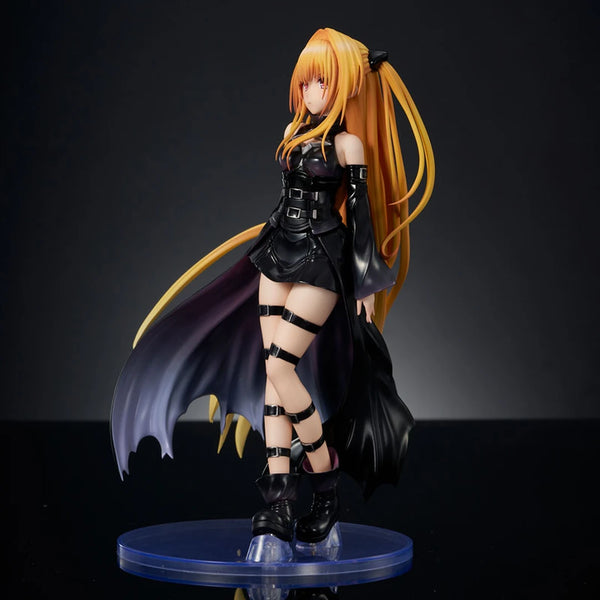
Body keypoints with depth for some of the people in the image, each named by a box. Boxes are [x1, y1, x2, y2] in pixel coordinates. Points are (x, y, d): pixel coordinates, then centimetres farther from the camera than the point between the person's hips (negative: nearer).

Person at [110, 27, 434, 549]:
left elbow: (361, 208, -7)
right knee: (271, 370, -1)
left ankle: (326, 478, 1)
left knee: (278, 365, -16)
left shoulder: (348, 141, -7)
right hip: (280, 252, 7)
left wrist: (367, 281, -8)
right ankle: (279, 501, -1)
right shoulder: (295, 131, 13)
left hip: (321, 258, -7)